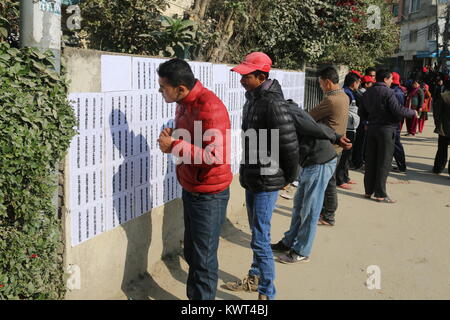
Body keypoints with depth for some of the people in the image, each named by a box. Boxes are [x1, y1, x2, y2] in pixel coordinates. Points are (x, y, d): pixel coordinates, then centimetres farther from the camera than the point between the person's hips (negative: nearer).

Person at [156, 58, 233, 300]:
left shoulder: (209, 107, -24)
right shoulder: (184, 103, 6)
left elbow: (214, 156, -29)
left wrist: (174, 146, -24)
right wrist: (171, 138, 0)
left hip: (209, 195, -9)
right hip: (190, 188, 9)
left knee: (204, 259, 0)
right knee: (191, 253, 20)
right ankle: (194, 294, 35)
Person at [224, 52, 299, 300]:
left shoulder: (273, 103, -21)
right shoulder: (252, 99, 9)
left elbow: (290, 145, -19)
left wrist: (288, 178, -8)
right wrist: (245, 173, 17)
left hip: (267, 182, -9)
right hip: (251, 178, 9)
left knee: (260, 239, -5)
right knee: (256, 231, 22)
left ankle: (267, 294, 8)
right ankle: (254, 278, 38)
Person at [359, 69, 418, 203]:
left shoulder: (367, 93, 9)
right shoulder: (388, 92, -14)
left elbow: (361, 113, 13)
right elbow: (397, 110, -20)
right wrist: (413, 112, -5)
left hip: (371, 128, 7)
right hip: (386, 129, -7)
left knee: (370, 160, 11)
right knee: (384, 162, -2)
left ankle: (368, 191, 15)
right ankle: (380, 194, 0)